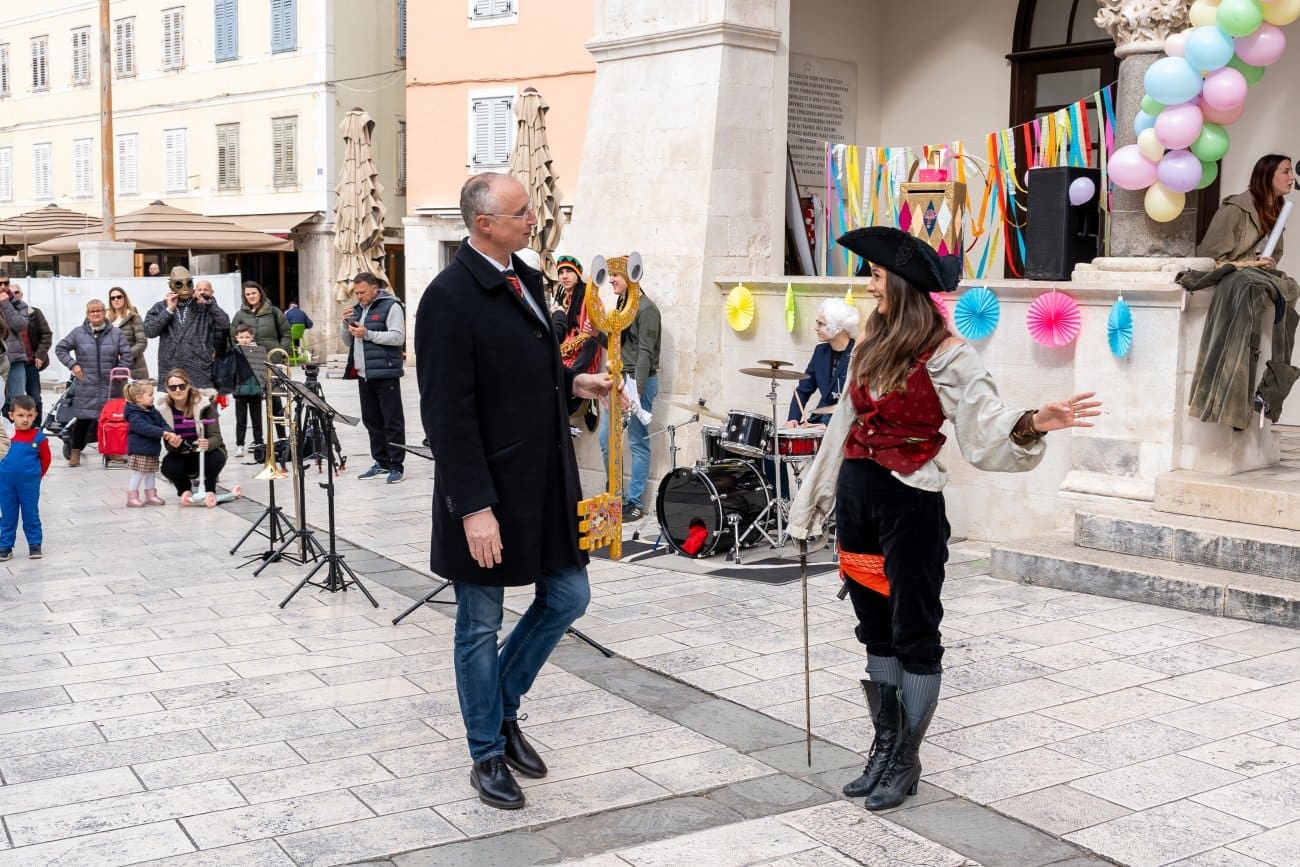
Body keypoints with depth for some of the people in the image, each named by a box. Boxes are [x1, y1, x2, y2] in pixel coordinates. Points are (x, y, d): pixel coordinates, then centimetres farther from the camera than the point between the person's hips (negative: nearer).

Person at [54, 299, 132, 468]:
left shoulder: (116, 333, 4)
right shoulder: (78, 333, 3)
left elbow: (126, 354, 6)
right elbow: (60, 349, 10)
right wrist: (73, 365, 1)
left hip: (110, 385, 1)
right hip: (86, 386, -1)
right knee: (83, 419, 0)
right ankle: (75, 451, 11)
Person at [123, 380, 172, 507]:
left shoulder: (154, 411, 9)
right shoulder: (134, 415, -16)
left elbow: (163, 424, 4)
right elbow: (145, 428, -30)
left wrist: (171, 434, -18)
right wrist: (163, 433, -35)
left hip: (152, 450, 8)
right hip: (139, 451, -8)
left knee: (150, 474, 15)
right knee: (137, 475, -3)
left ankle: (150, 496, 25)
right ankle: (132, 498, 5)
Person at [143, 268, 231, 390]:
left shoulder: (204, 308, 7)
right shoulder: (160, 308, 12)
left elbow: (224, 324, -8)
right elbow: (150, 331, -3)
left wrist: (209, 302, -9)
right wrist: (169, 310, -5)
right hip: (170, 375, 1)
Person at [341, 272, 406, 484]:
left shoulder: (390, 306, -5)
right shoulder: (358, 309, 18)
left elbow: (398, 337, -15)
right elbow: (349, 341, 22)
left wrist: (368, 334, -18)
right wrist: (346, 324, 3)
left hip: (385, 373, -8)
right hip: (364, 374, 8)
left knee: (392, 421, -4)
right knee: (371, 421, 11)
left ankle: (396, 466, -2)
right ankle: (381, 462, 19)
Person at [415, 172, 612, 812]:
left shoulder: (524, 278, 9)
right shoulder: (450, 297, -17)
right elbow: (448, 413, -20)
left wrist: (572, 382, 6)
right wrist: (474, 507, -22)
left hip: (545, 480, 8)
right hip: (488, 492, -8)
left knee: (567, 596, 14)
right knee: (481, 625, 8)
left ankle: (503, 708, 34)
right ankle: (488, 755, 24)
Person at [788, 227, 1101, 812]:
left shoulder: (946, 356, -12)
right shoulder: (873, 346, 9)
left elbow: (986, 425, -19)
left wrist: (1032, 424, -39)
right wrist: (815, 498, 21)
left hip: (910, 500, -7)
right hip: (856, 494, 7)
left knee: (913, 633, 4)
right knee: (875, 627, 15)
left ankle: (906, 760, 17)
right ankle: (884, 745, 27)